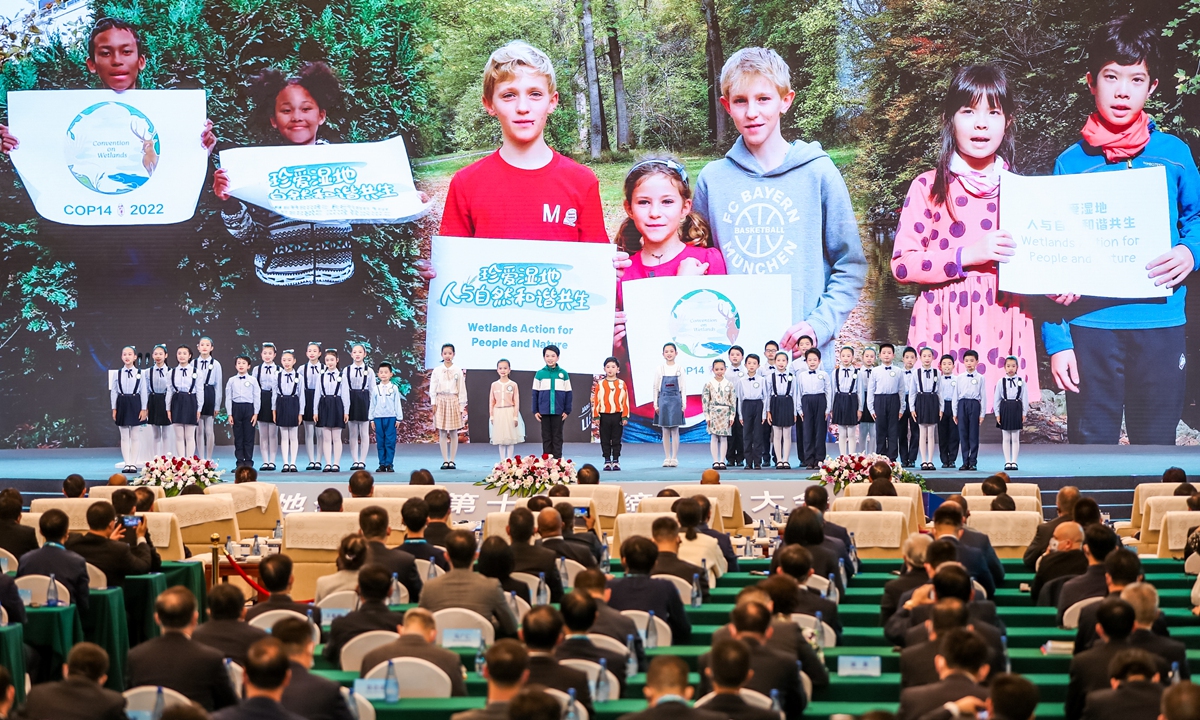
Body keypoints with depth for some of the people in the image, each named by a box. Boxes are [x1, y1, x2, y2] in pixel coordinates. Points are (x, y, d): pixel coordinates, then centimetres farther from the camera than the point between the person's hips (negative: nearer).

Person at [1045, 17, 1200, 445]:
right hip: (1090, 326, -1)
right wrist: (1056, 341, -3)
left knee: (1157, 451, 7)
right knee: (1090, 447, 5)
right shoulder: (1071, 163, 3)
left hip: (1160, 325, 1)